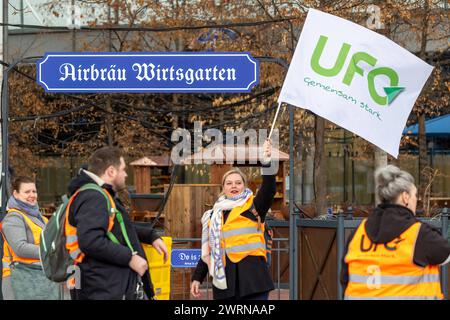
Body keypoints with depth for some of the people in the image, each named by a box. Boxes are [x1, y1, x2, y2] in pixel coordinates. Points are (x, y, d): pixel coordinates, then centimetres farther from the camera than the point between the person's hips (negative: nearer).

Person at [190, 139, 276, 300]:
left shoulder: (253, 207, 4)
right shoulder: (214, 215, 18)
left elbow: (269, 189, -15)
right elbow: (208, 251, 20)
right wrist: (197, 278, 15)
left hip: (252, 277, -4)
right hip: (224, 280, 4)